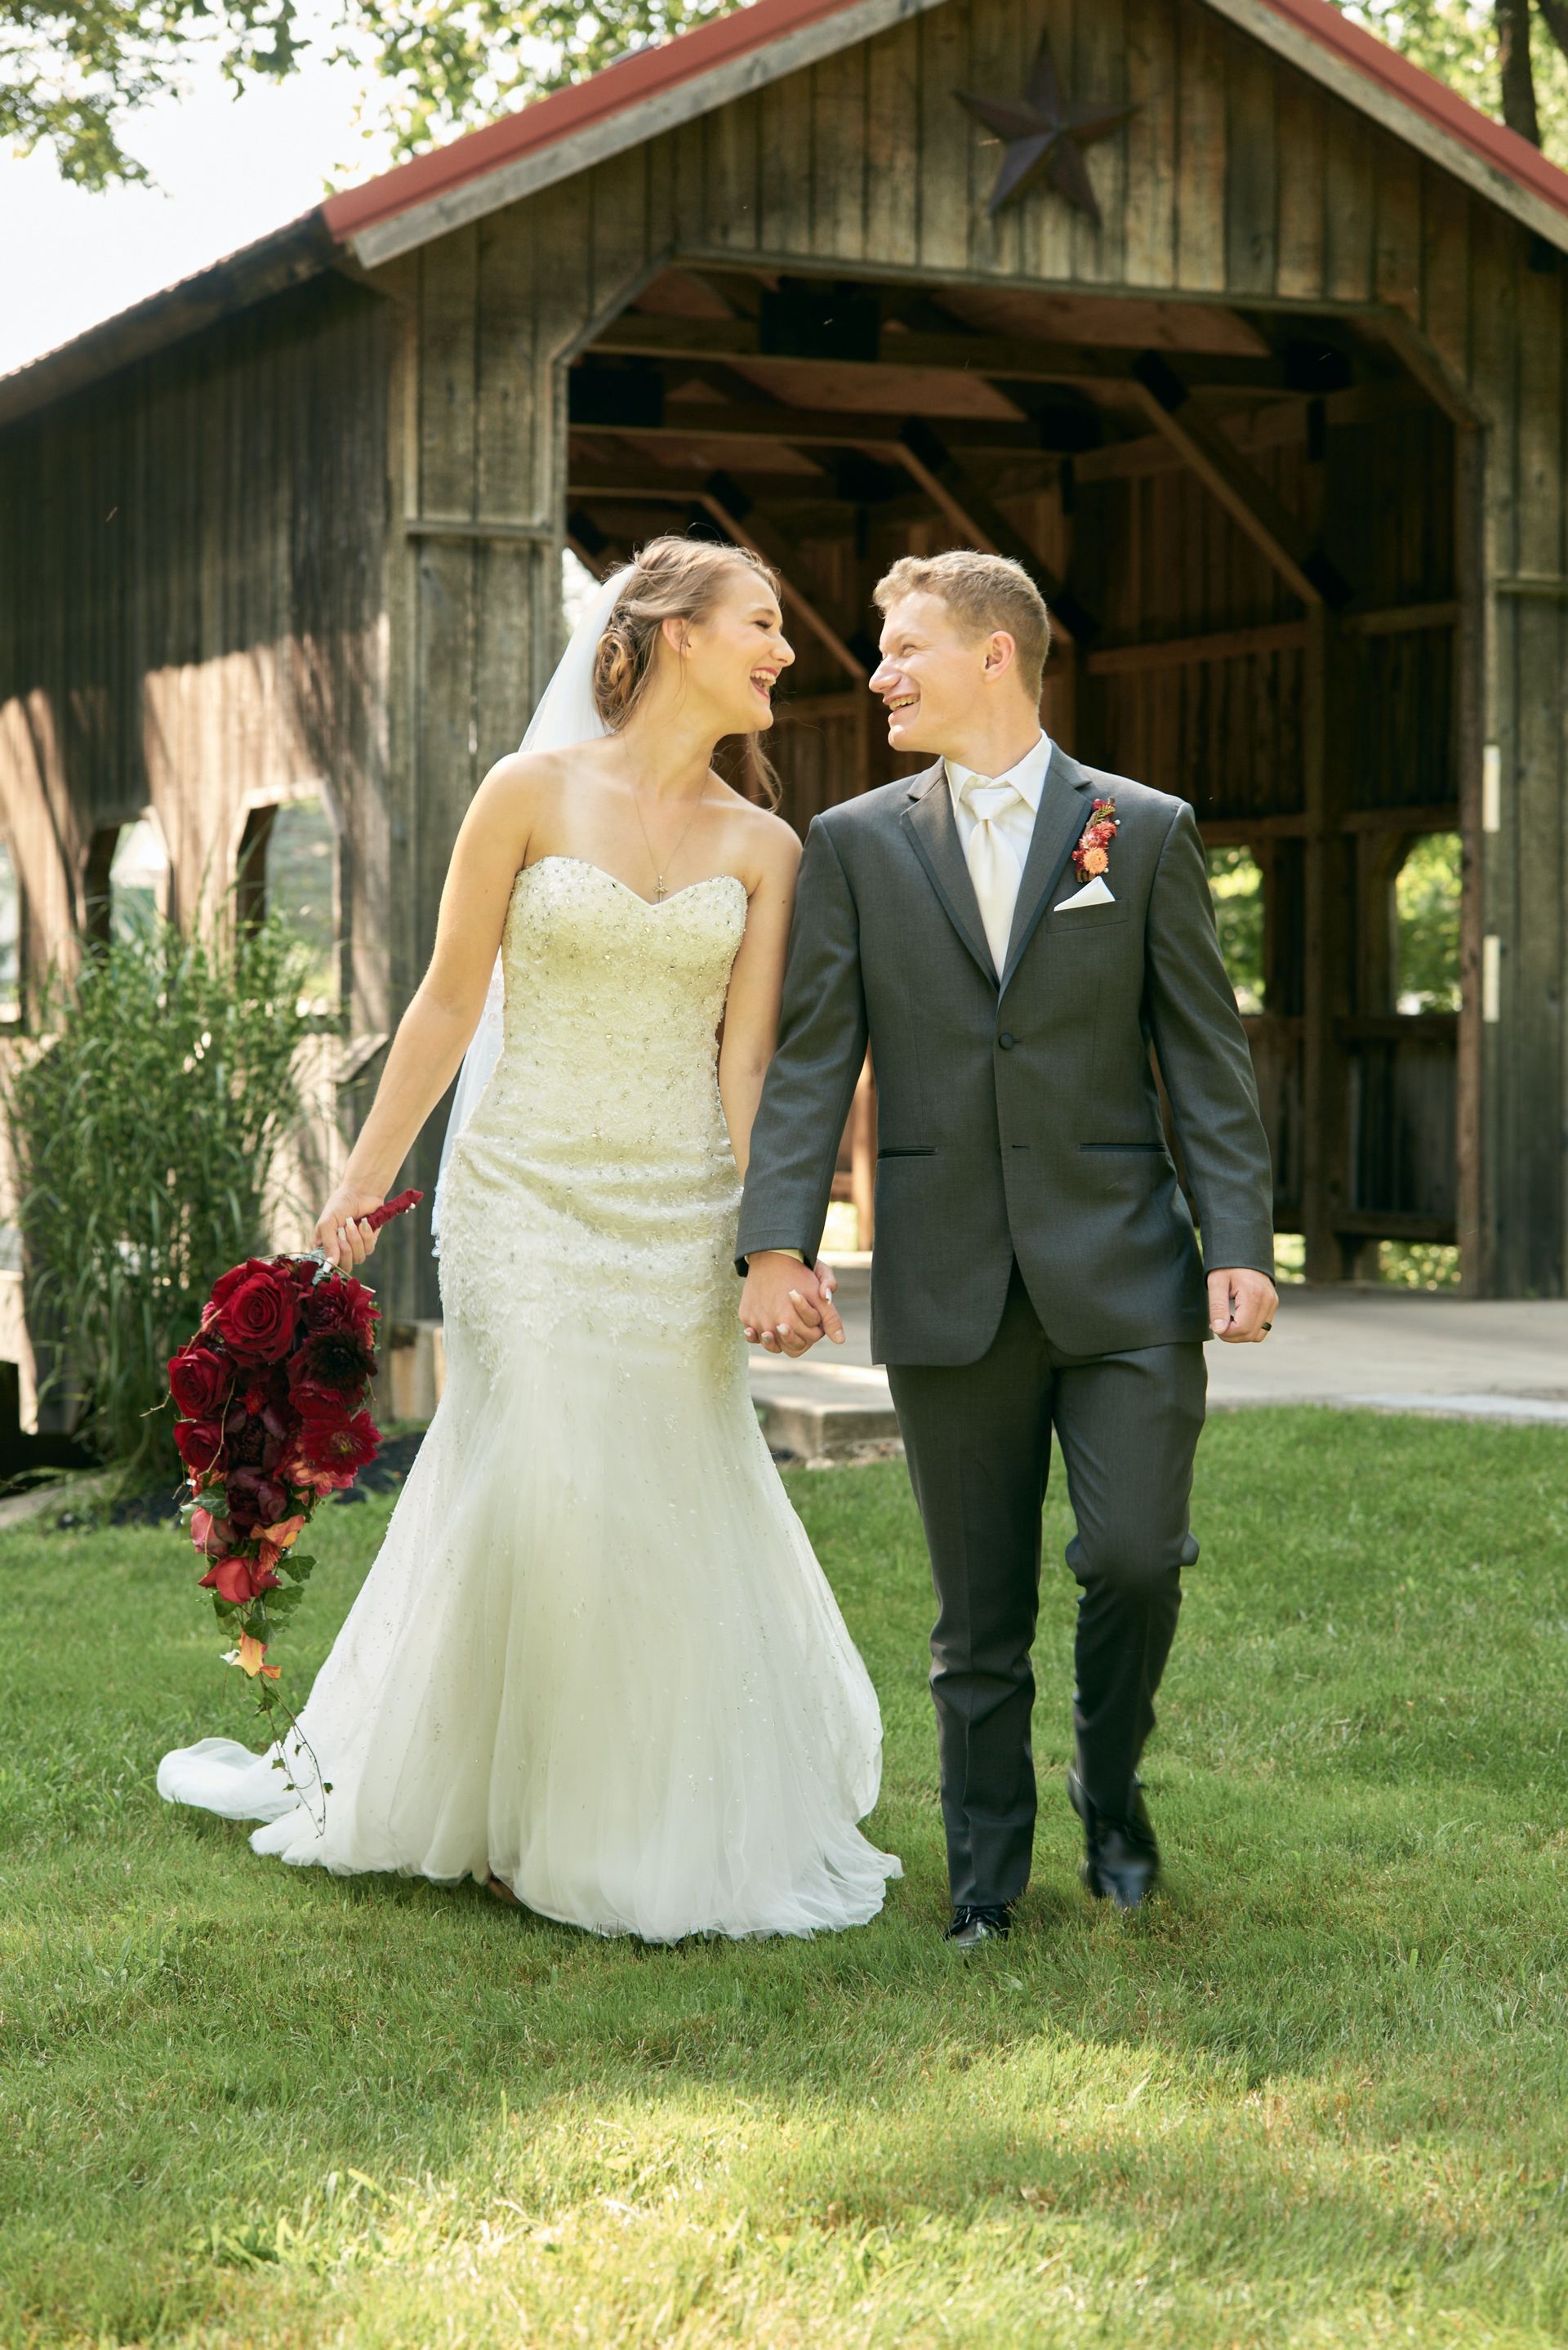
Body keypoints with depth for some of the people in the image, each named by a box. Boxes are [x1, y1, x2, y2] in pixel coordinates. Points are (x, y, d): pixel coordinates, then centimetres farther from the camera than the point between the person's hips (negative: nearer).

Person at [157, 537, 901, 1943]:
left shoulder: (762, 849, 5)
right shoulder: (533, 794, -4)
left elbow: (749, 1056, 1)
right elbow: (450, 1000, 0)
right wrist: (367, 1177, 1)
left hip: (680, 1213, 3)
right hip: (527, 1193, -3)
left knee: (676, 1497, 6)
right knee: (535, 1486, -2)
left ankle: (664, 1815, 24)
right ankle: (517, 1811, 18)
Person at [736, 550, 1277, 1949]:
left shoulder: (1145, 833, 4)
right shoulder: (854, 846, 7)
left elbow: (1206, 1053, 3)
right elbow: (810, 1059, 3)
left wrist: (1242, 1242, -6)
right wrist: (777, 1243, -9)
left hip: (1122, 1276, -1)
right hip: (949, 1289, 1)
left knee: (1136, 1559, -8)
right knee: (979, 1613, 6)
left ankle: (1111, 1785, 21)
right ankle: (987, 1871, 22)